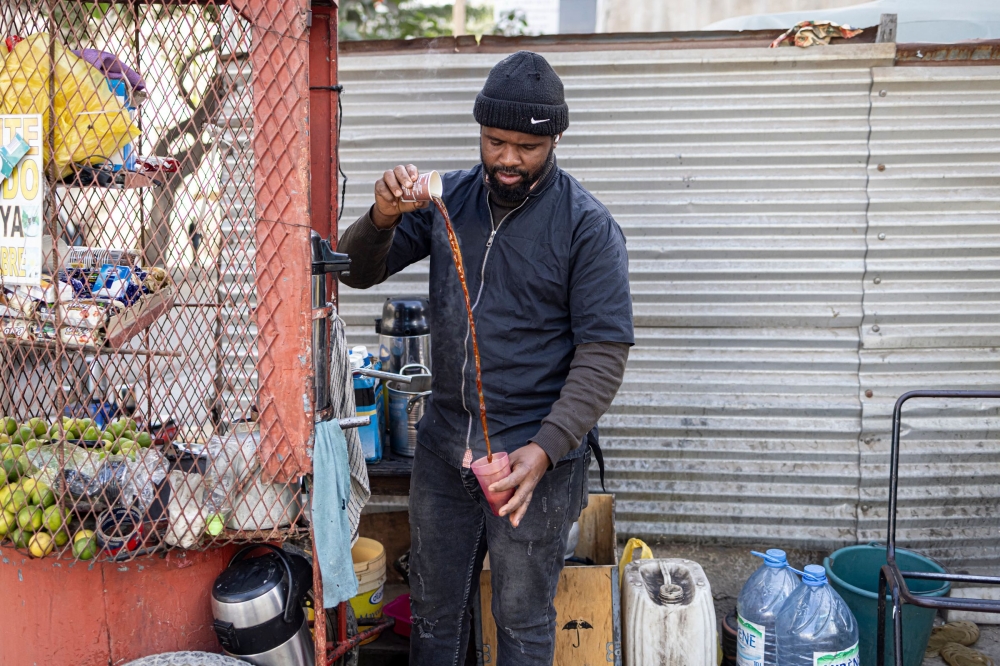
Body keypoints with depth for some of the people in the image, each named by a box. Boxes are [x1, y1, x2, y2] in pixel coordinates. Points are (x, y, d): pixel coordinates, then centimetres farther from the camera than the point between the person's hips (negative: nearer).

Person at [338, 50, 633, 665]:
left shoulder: (587, 225, -11)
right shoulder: (447, 199, 2)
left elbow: (604, 353, -14)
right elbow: (358, 272, 4)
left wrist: (544, 449, -26)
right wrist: (383, 218, -18)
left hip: (535, 455, -4)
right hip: (444, 446, 4)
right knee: (434, 610, 20)